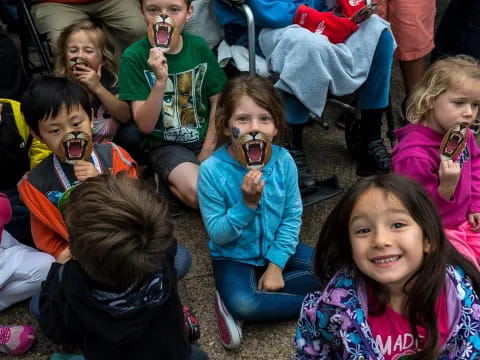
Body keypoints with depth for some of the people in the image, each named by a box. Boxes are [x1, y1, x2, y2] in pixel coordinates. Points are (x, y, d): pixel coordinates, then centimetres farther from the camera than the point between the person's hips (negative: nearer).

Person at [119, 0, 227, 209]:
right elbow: (145, 126, -14)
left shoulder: (199, 46, -2)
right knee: (200, 194, -29)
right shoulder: (134, 57, -12)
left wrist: (207, 153, -5)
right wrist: (160, 80, -29)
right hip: (166, 145, -3)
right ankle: (169, 178, 2)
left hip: (207, 138, 4)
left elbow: (217, 102, 4)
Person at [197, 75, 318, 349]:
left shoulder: (283, 161, -14)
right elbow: (217, 234, -17)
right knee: (242, 302, -32)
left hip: (277, 249, 5)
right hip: (235, 257, -5)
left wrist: (276, 265, -13)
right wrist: (247, 203, -31)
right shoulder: (212, 170, -22)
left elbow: (292, 217, -7)